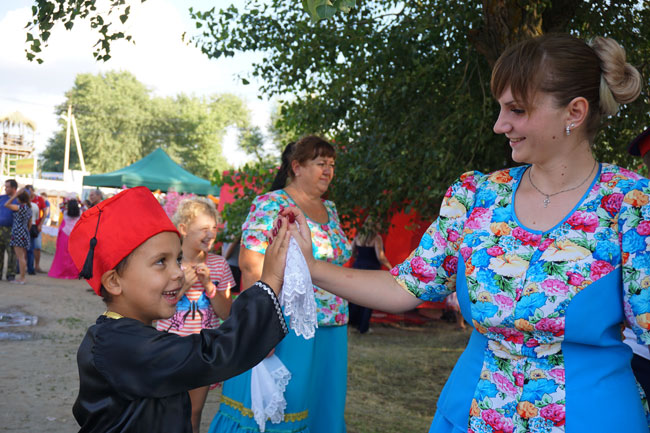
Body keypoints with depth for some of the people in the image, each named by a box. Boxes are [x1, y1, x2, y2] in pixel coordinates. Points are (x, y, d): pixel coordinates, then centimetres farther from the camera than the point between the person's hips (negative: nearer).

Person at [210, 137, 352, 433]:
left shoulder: (330, 209, 14)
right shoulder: (271, 205, -8)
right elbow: (250, 264, -15)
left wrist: (339, 317, 14)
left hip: (330, 331, 7)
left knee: (322, 405, 13)